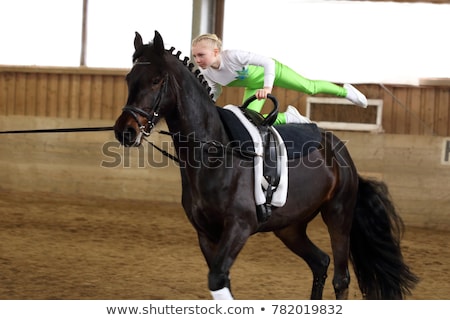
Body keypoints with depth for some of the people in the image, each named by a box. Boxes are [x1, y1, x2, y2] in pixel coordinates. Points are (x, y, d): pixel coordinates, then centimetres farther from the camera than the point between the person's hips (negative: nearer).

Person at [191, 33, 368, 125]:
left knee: (309, 88, 6)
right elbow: (216, 90, -2)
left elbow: (268, 62, -37)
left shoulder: (233, 56, -41)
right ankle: (287, 117, 20)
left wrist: (268, 87, -50)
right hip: (254, 86, 5)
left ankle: (344, 91, 34)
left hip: (270, 70, -5)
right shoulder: (205, 71, -23)